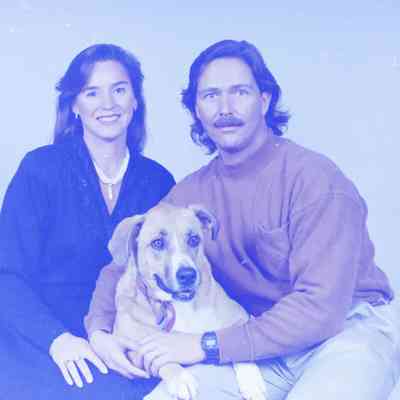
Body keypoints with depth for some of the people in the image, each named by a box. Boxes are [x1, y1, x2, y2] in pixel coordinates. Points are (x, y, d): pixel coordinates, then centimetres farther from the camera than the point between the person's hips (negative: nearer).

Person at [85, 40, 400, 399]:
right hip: (266, 343, 4)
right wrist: (98, 329, -10)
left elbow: (322, 307, -24)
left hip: (351, 328, -3)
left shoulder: (313, 176, -17)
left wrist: (206, 345, -25)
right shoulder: (190, 193, 2)